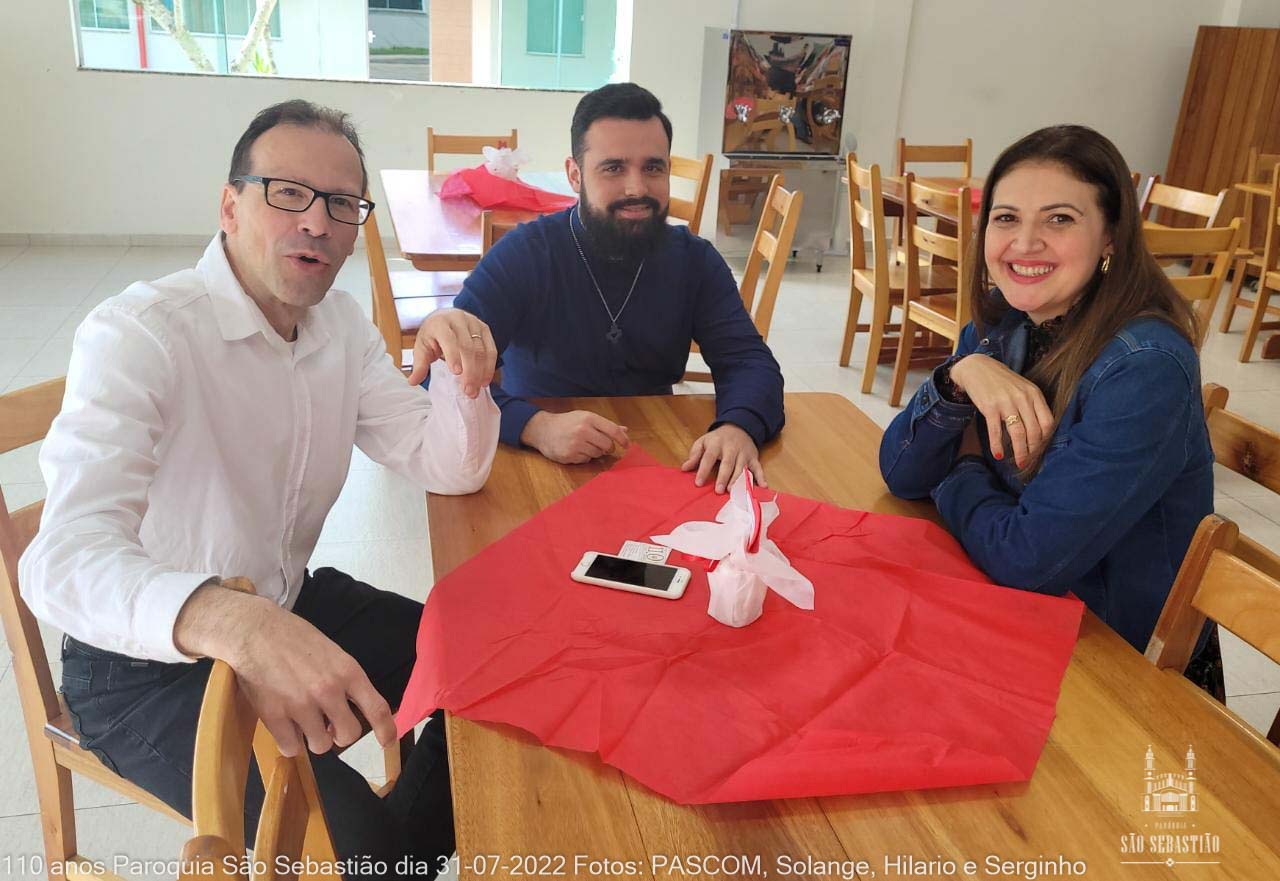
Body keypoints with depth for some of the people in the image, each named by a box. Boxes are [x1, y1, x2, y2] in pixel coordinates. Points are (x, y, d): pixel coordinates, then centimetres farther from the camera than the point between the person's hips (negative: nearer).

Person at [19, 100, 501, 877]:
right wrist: (230, 620, -56)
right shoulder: (137, 335, -23)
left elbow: (449, 469, 0)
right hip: (147, 663, -7)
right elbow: (67, 560, -37)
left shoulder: (341, 324, 0)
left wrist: (463, 374, -22)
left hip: (290, 605, 7)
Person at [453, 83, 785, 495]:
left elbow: (749, 362, -4)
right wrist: (535, 426, -36)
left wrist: (739, 427, -28)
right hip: (540, 472, -3)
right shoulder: (524, 255, -10)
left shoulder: (695, 260, 1)